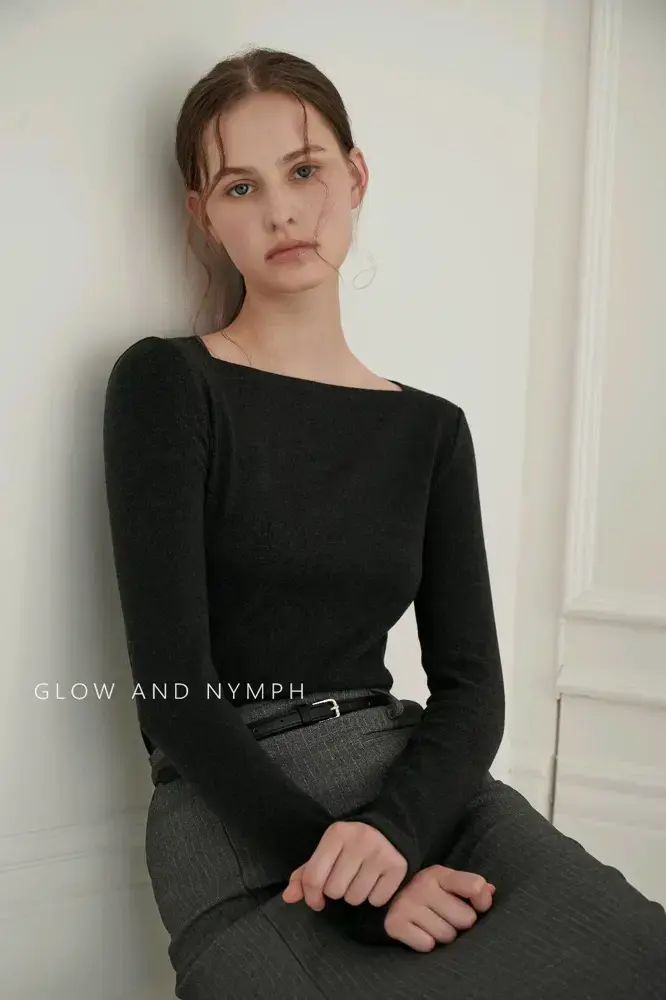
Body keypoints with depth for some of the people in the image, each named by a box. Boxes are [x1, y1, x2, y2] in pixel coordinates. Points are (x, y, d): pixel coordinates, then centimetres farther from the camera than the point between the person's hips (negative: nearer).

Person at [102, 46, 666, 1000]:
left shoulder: (431, 430, 10)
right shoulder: (166, 385, -3)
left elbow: (471, 684, 4)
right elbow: (174, 692, -9)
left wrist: (392, 825, -16)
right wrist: (362, 887, -15)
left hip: (419, 786, 4)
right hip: (242, 819, -4)